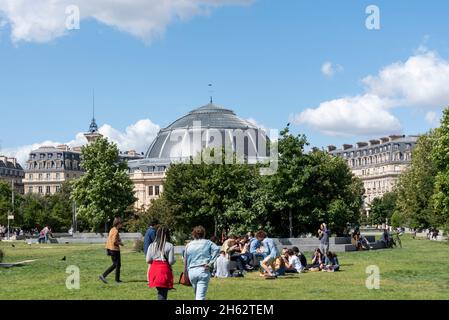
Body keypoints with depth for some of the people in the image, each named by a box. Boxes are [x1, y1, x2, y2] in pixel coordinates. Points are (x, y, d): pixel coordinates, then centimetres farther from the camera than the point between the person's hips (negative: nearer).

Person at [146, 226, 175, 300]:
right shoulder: (169, 246, -7)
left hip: (154, 269, 4)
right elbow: (171, 261, -9)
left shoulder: (152, 245, 5)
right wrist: (174, 260, 12)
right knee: (162, 294, -1)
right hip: (165, 269, -4)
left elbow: (148, 260, 3)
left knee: (160, 292, 18)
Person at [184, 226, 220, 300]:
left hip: (191, 271, 3)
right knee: (200, 295, -8)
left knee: (197, 294, 21)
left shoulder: (188, 245, 12)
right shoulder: (207, 243, 6)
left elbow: (186, 261, 14)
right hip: (203, 270, -3)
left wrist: (187, 274, 22)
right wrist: (211, 263, -11)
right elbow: (216, 249, -12)